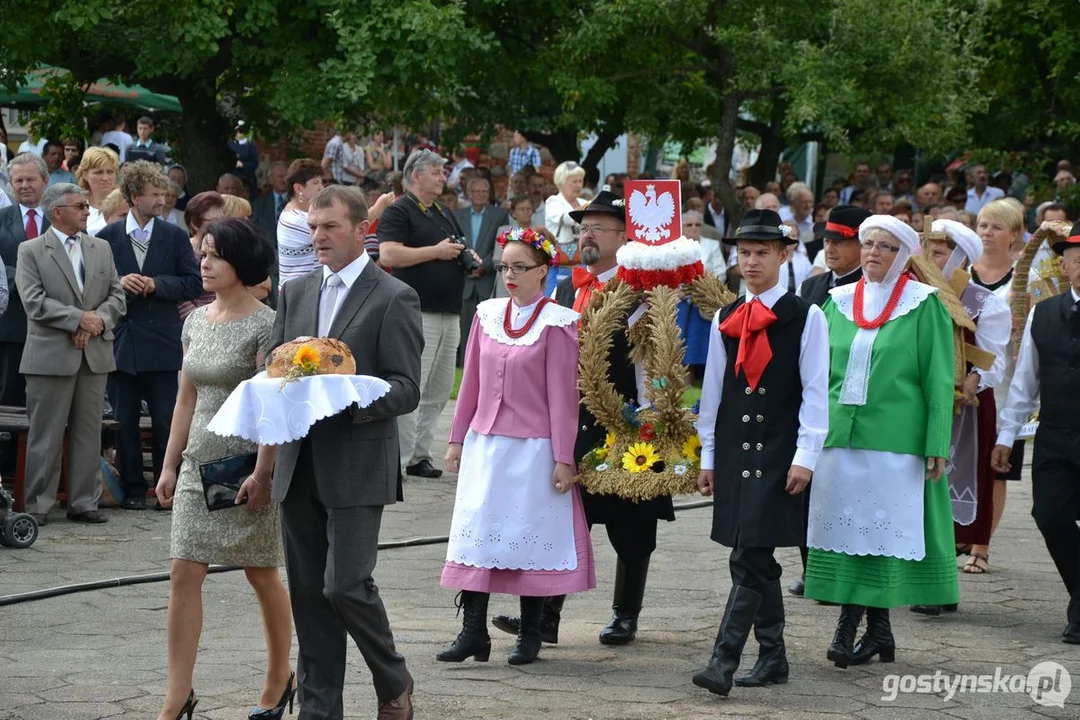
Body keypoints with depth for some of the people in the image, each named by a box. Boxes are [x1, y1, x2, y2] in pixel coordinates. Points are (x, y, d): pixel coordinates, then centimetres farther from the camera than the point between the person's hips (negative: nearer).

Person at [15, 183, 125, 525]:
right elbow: (35, 302, -12)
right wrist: (79, 319, -17)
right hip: (51, 355, -5)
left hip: (95, 354, 5)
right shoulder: (31, 251, -2)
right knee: (46, 435, -1)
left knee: (88, 433, 7)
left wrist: (99, 320, -10)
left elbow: (116, 295, 10)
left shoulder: (101, 249, 14)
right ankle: (38, 506, 4)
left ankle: (84, 502, 12)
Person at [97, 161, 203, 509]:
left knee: (166, 421, 1)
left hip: (162, 343, 0)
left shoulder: (175, 237, 4)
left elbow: (194, 284, 1)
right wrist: (118, 284, -14)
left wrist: (157, 284, -12)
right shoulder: (108, 237, 2)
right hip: (121, 342, 0)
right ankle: (133, 489, 12)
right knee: (125, 422, 5)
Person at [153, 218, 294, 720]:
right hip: (199, 464, 6)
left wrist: (263, 474, -20)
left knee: (262, 575, 8)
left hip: (247, 466, -6)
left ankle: (279, 678, 26)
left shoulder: (264, 326, -11)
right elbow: (187, 398, 14)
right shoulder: (196, 321, 9)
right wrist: (170, 465, 11)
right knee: (184, 575, -3)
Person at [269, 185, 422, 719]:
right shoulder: (295, 294, 15)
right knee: (307, 594, 7)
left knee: (345, 584, -13)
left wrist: (348, 399, -24)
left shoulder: (393, 299, -4)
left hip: (357, 468, -6)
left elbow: (406, 389, -9)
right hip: (300, 467, 6)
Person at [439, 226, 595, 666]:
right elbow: (471, 382, 13)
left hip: (533, 448, -5)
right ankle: (474, 631, 5)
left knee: (531, 535, 1)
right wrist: (457, 439, 12)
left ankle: (529, 635, 10)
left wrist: (563, 458, -9)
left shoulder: (556, 323, -7)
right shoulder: (487, 315, 8)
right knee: (476, 532, 1)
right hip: (484, 443, 5)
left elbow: (562, 394, -8)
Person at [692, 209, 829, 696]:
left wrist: (805, 457, -11)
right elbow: (713, 392, 14)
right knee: (757, 561, 9)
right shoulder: (725, 319, 11)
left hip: (779, 455, -5)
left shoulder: (805, 317, -3)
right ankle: (772, 657, 17)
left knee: (750, 558, -13)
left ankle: (724, 662, -18)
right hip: (735, 451, 5)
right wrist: (708, 457, 13)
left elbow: (816, 393, -5)